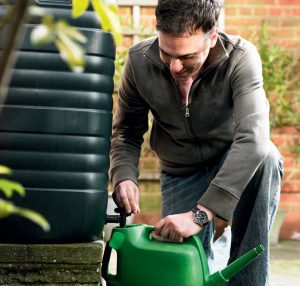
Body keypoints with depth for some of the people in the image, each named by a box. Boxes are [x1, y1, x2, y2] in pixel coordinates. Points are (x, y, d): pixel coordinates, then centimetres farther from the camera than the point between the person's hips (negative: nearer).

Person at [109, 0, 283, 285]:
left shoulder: (240, 58, -29)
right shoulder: (140, 61, -19)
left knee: (266, 159, -36)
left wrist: (200, 214, -49)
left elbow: (253, 139, -41)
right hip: (181, 173, 2)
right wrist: (123, 177, -29)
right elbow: (126, 133, -6)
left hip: (233, 164, -2)